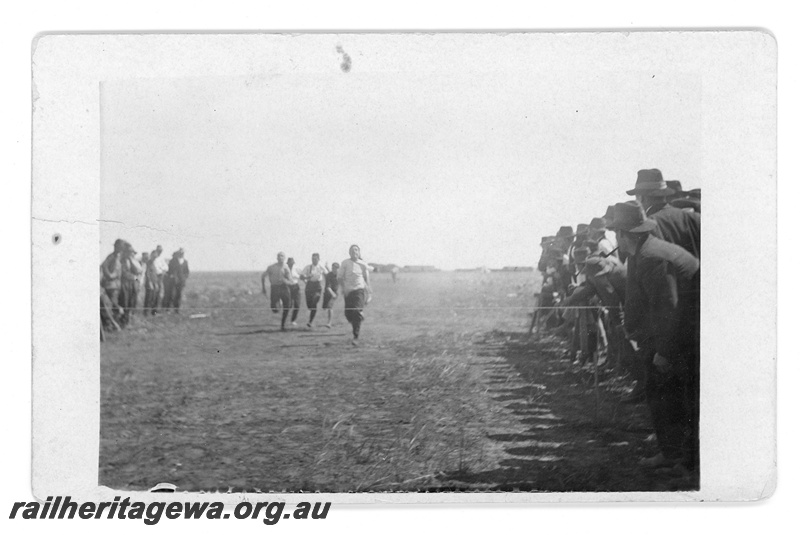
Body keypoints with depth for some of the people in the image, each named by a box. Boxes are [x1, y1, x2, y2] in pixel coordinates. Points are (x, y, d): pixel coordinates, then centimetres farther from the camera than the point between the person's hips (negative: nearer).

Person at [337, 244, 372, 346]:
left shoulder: (363, 264, 4)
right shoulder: (345, 263, 3)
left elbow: (367, 279, 12)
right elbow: (339, 277, 4)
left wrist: (368, 294, 10)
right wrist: (343, 288, -10)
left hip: (359, 290, -2)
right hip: (348, 291, 2)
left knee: (357, 312, -16)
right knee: (348, 314, 1)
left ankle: (356, 336, -14)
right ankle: (356, 328, 34)